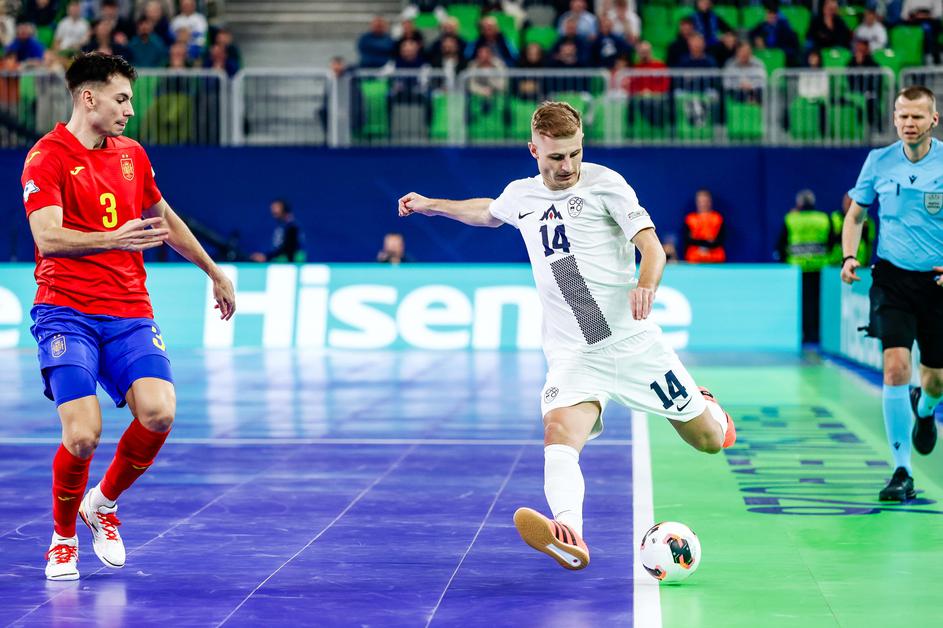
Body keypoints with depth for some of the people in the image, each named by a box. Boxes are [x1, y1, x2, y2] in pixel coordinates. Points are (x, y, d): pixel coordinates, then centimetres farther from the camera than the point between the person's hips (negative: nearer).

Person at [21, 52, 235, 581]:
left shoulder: (131, 154, 14)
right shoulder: (47, 158, -7)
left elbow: (164, 218, 30)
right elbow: (48, 238, -21)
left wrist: (214, 271, 36)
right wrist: (113, 239, -37)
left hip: (130, 313, 5)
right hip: (66, 312, -5)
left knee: (158, 413, -17)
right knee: (84, 433, -18)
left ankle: (105, 504, 12)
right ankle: (64, 539, 10)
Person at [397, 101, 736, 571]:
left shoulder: (604, 182, -4)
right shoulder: (520, 196, 10)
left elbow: (652, 248, -14)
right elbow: (487, 212, 36)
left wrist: (645, 286, -34)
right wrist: (431, 205, 39)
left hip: (633, 342, -2)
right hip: (572, 354, 2)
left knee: (710, 441, 5)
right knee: (560, 435, -28)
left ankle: (703, 407, 43)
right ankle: (569, 536, -51)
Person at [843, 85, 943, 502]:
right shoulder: (879, 162, 0)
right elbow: (855, 216, 13)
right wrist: (849, 256, -5)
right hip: (892, 278, 0)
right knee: (895, 367, -16)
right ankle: (902, 473, -9)